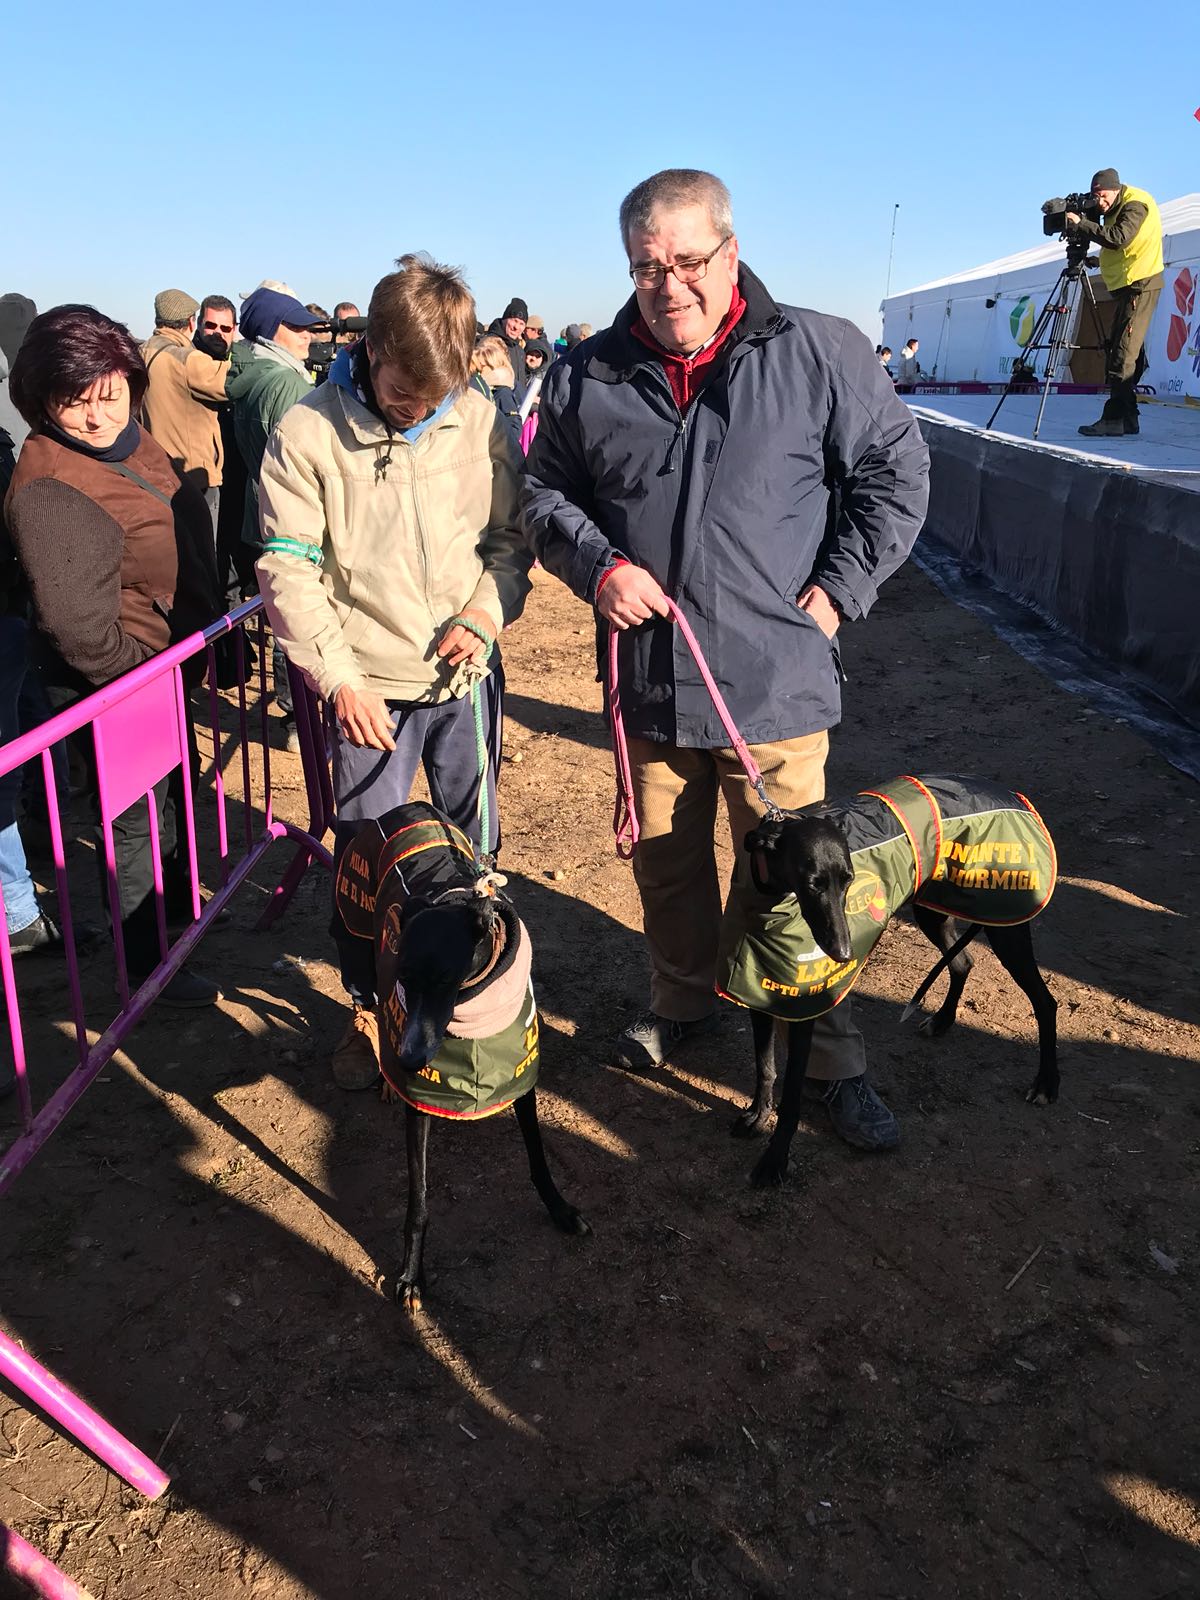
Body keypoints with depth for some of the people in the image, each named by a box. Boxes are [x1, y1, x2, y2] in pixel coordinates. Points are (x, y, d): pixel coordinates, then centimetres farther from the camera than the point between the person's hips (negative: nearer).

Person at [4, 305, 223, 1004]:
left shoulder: (133, 443, 1)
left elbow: (184, 548, 14)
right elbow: (74, 621, -30)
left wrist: (211, 632, 12)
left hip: (163, 663, 9)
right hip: (113, 685, -9)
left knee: (172, 789, 27)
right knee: (135, 819, 7)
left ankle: (177, 893, 53)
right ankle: (146, 966, 26)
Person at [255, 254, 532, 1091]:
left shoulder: (481, 420, -3)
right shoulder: (308, 434, -9)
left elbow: (511, 535, 7)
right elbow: (287, 568, -7)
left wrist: (484, 615, -10)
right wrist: (338, 676, -13)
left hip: (466, 675, 2)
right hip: (369, 684, -2)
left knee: (475, 841, 14)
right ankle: (367, 1006, 25)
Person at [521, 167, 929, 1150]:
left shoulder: (819, 355, -3)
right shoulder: (586, 378, 4)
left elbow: (896, 471, 3)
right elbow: (544, 494, 13)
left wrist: (838, 588, -5)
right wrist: (596, 564, -7)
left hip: (776, 682, -3)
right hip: (649, 680, 4)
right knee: (666, 862, 19)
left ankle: (832, 1059, 22)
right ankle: (682, 1003, 43)